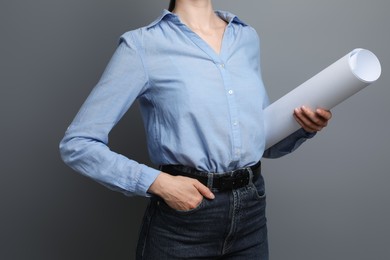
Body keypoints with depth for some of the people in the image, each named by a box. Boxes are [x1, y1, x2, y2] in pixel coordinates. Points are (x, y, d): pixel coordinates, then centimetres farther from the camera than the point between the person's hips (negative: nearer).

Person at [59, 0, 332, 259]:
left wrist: (303, 128, -3)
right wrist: (158, 183, -16)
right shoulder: (143, 44, -8)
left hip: (251, 212, 5)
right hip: (182, 223, -4)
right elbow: (77, 144, -8)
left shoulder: (247, 37, 8)